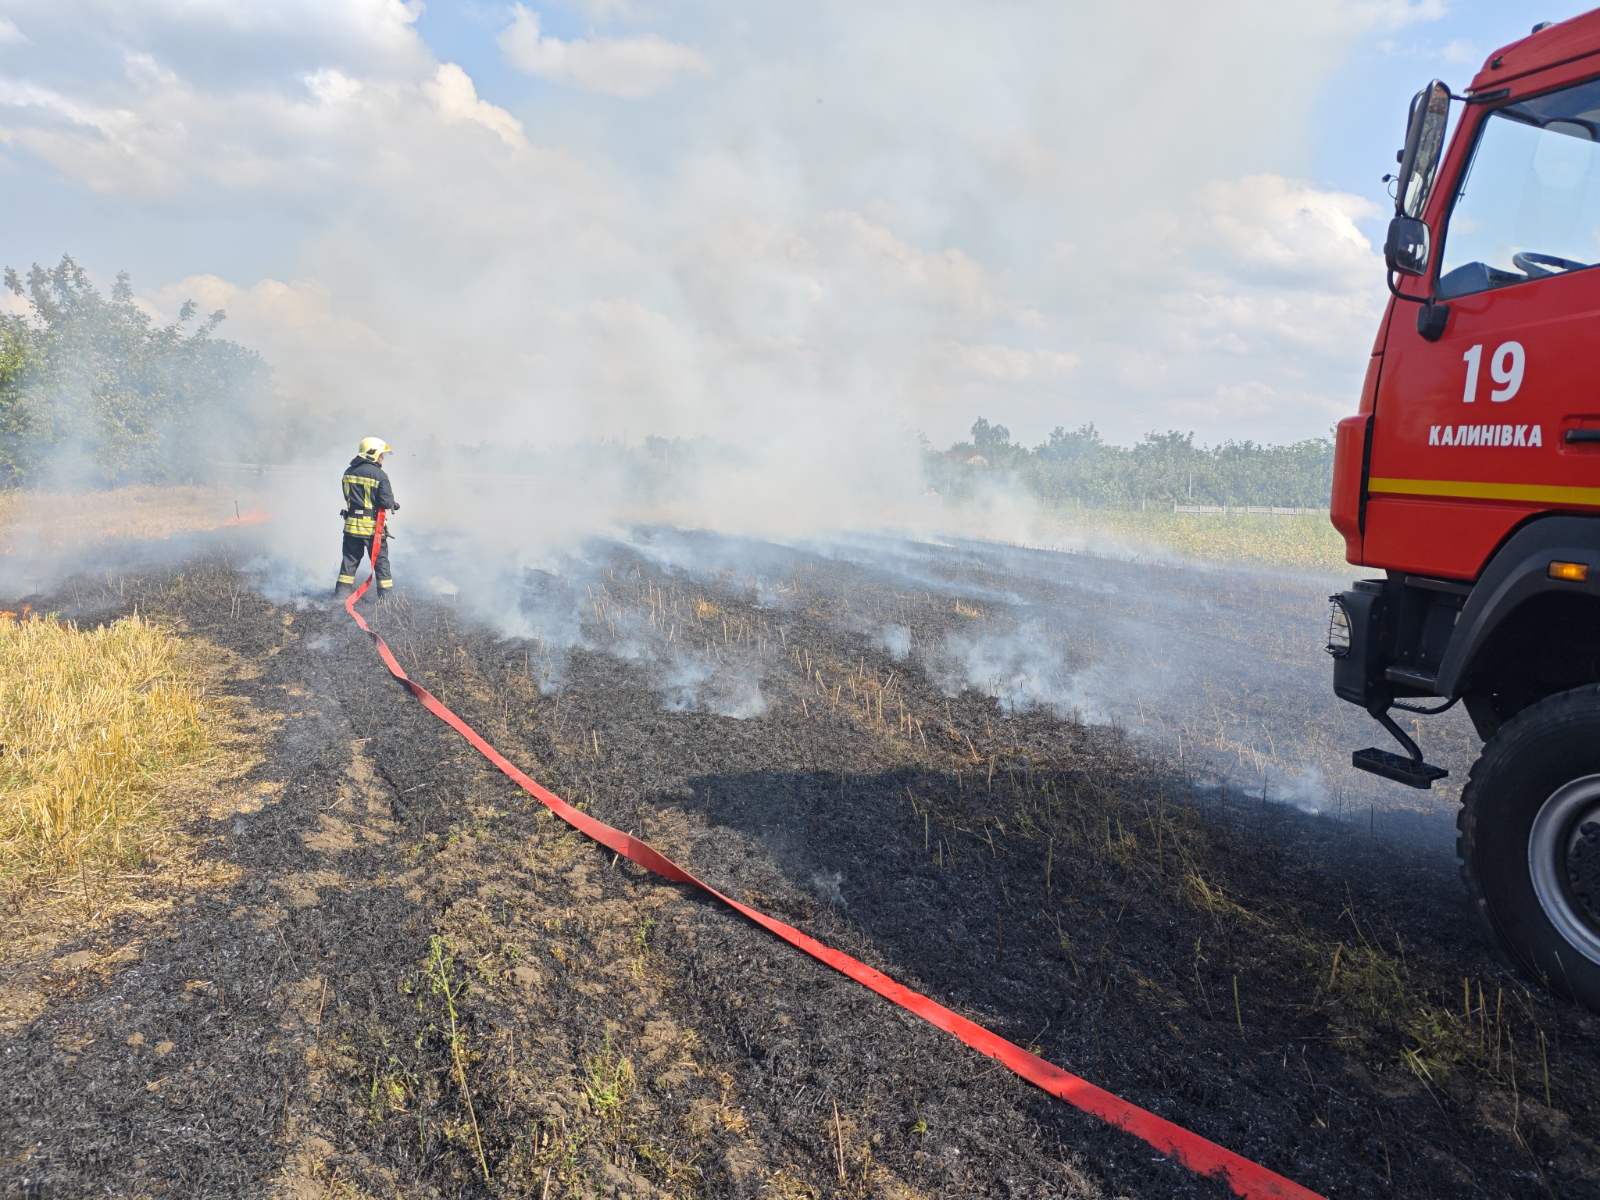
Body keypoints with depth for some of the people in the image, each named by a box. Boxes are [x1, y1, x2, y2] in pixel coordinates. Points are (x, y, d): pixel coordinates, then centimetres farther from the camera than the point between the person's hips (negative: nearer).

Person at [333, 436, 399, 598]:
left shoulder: (349, 472, 6)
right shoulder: (380, 475, -12)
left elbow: (347, 496, 13)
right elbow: (387, 502, -14)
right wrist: (393, 505, 7)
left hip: (352, 524, 5)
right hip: (373, 525, -5)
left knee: (349, 560, 12)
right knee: (381, 562, 6)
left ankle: (339, 596, 13)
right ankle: (385, 596, 9)